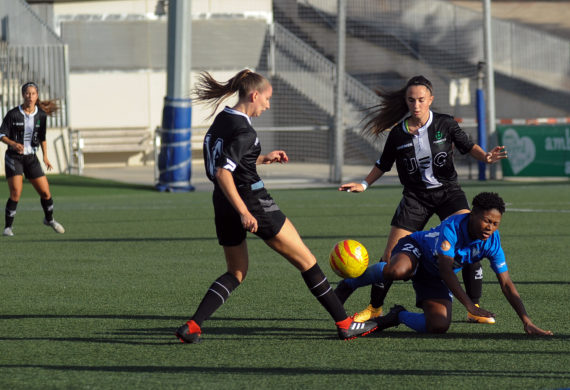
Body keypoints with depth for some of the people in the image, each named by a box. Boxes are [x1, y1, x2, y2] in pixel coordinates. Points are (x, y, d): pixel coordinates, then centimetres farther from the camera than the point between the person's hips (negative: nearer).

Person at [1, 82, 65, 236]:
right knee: (16, 193, -17)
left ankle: (49, 219, 30)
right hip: (14, 158, -4)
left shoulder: (41, 115, 0)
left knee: (45, 192, 3)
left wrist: (45, 156, 5)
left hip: (31, 158, 4)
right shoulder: (13, 114, -11)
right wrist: (13, 144, -27)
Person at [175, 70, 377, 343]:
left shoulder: (221, 120, 9)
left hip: (224, 207, 9)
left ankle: (192, 326, 1)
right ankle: (345, 324, 6)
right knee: (306, 261, 3)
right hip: (253, 203, -9)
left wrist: (263, 159, 22)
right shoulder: (243, 132, -18)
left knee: (236, 273, 20)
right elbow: (222, 173, -26)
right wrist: (244, 213, -29)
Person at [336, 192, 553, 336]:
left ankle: (397, 316, 11)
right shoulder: (452, 227, -32)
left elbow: (506, 284, -13)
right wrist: (469, 306, -44)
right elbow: (445, 270, -37)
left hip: (435, 280, 5)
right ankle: (349, 284, -13)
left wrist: (526, 321, -20)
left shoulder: (492, 242, -17)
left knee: (439, 327, -21)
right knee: (398, 271, -43)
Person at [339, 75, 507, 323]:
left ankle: (475, 309, -10)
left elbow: (467, 146, 6)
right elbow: (384, 164, 11)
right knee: (391, 256, -5)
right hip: (415, 197, 1)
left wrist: (485, 157, -13)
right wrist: (364, 184, 2)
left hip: (448, 192, -1)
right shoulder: (398, 133, -5)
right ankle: (375, 307, 16)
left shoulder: (445, 124, -7)